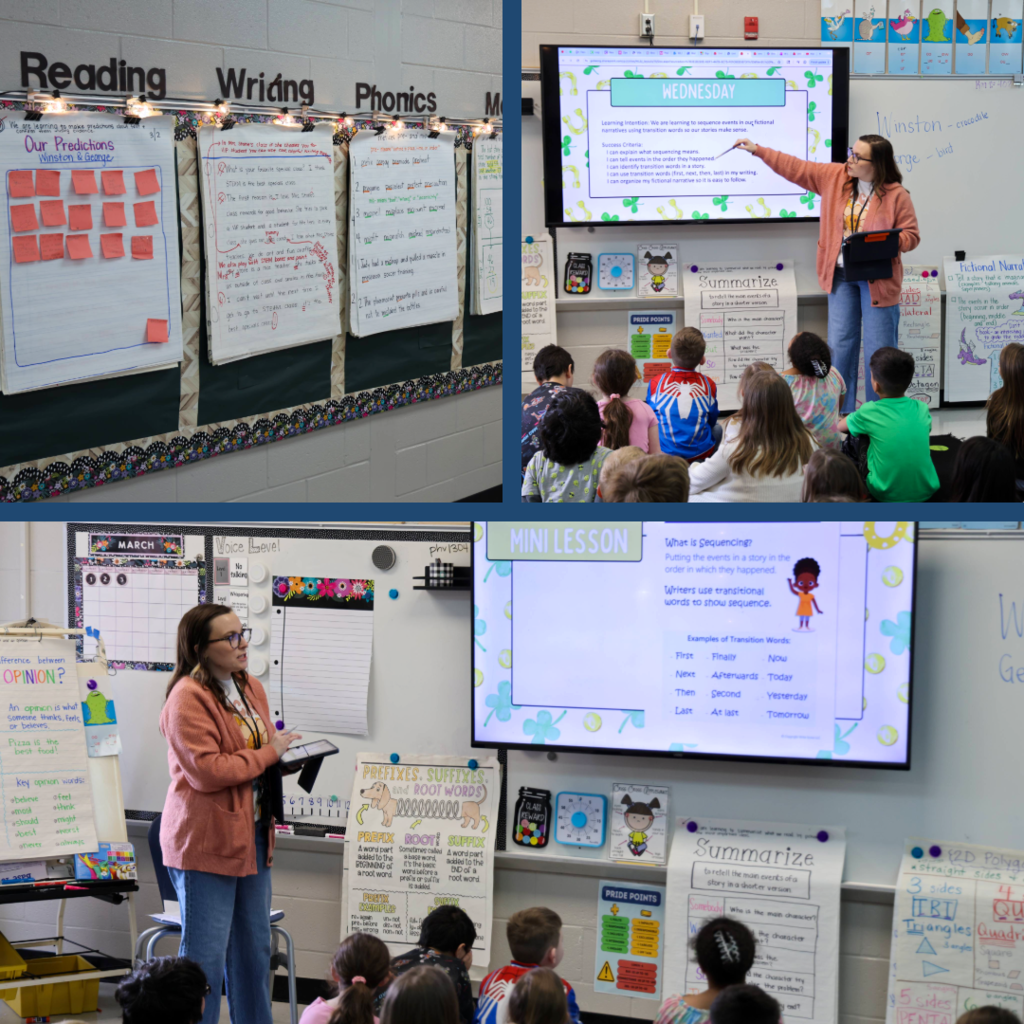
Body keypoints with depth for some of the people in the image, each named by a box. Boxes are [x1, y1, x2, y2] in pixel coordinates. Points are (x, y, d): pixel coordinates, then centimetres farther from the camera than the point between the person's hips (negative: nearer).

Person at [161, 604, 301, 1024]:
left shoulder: (251, 689, 13)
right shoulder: (187, 697, -15)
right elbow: (206, 771, -23)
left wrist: (287, 752, 4)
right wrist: (269, 753, -17)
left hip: (252, 835, 9)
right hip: (205, 841, -9)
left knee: (254, 948, 15)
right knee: (205, 956, -3)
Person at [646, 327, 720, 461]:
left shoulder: (656, 383, -6)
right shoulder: (709, 385, -4)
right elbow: (712, 421, 10)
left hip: (664, 452, -1)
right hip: (701, 452, 1)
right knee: (718, 429, 32)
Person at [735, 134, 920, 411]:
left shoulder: (896, 195, -10)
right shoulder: (835, 177, 2)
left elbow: (911, 235, -6)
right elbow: (795, 168, 6)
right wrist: (757, 150, 2)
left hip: (878, 280, -4)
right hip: (841, 275, 4)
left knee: (878, 348, 0)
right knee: (840, 345, 6)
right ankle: (841, 414, 15)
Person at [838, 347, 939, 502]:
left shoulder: (870, 412, -13)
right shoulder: (922, 409, -3)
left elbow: (840, 426, 7)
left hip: (886, 495, -4)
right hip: (926, 492, 4)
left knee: (852, 446, 17)